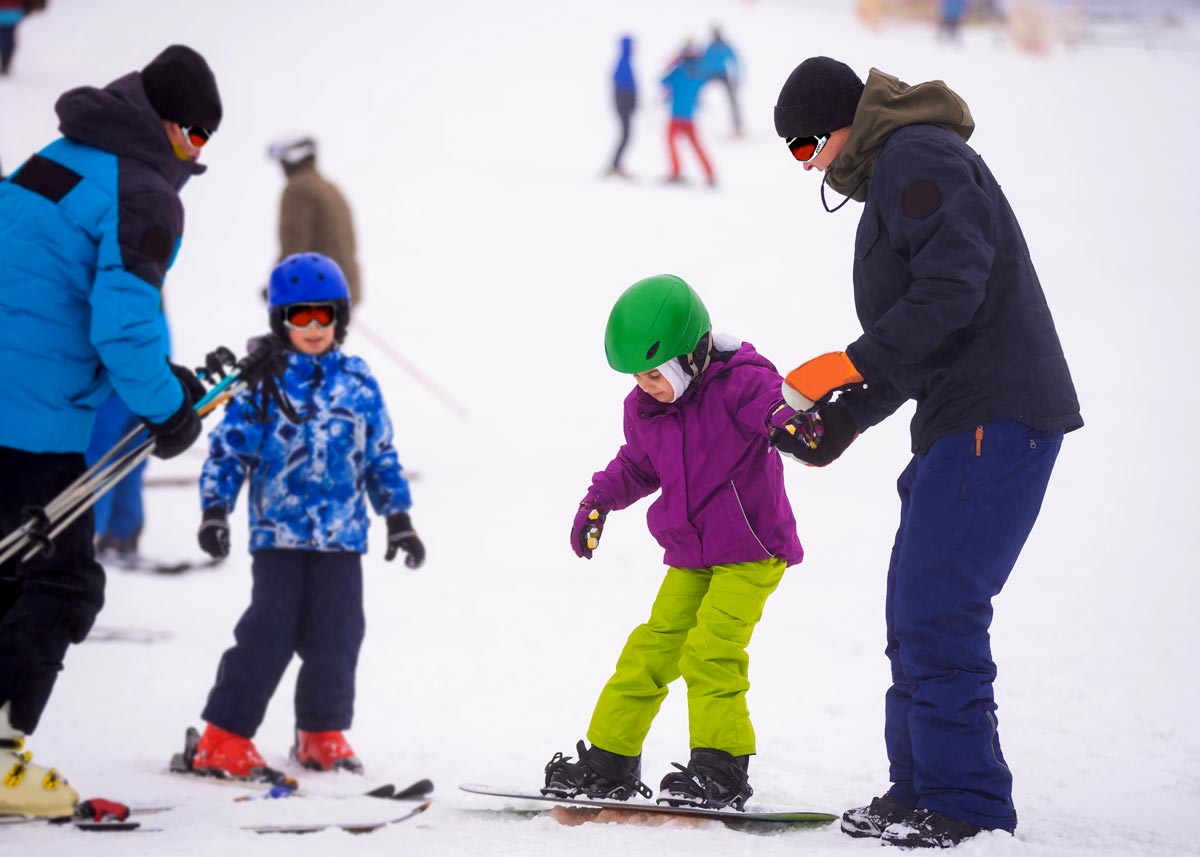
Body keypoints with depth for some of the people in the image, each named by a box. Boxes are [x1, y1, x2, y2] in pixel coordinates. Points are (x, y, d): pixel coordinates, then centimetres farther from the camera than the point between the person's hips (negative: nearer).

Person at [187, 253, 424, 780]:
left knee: (336, 636, 3)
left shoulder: (359, 385, 8)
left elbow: (381, 458, 16)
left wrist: (398, 518, 13)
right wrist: (215, 511, -7)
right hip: (278, 533, -3)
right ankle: (224, 738, 0)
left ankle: (322, 735, 19)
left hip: (342, 536, 3)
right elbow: (227, 448, 0)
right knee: (269, 633, -7)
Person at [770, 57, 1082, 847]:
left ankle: (967, 806, -11)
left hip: (998, 418, -11)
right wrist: (841, 421, 18)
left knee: (937, 609, -13)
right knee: (916, 613, 12)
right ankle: (921, 790, 17)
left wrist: (853, 365, -18)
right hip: (963, 421, 11)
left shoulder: (917, 156, -8)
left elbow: (956, 280, -21)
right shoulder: (893, 178, 25)